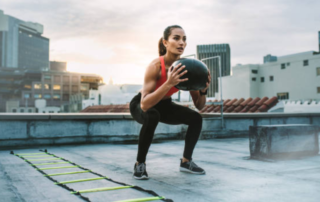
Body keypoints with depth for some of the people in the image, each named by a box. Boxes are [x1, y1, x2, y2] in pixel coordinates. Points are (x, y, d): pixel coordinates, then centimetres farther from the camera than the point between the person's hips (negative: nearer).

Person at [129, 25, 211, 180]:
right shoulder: (156, 66, -33)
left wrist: (203, 90, -31)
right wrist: (169, 83, -51)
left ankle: (186, 161, 9)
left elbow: (199, 106, -11)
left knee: (196, 118, -10)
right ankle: (139, 164, -16)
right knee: (152, 116, -37)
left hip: (164, 105, 5)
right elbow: (145, 105, -44)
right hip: (140, 105, -5)